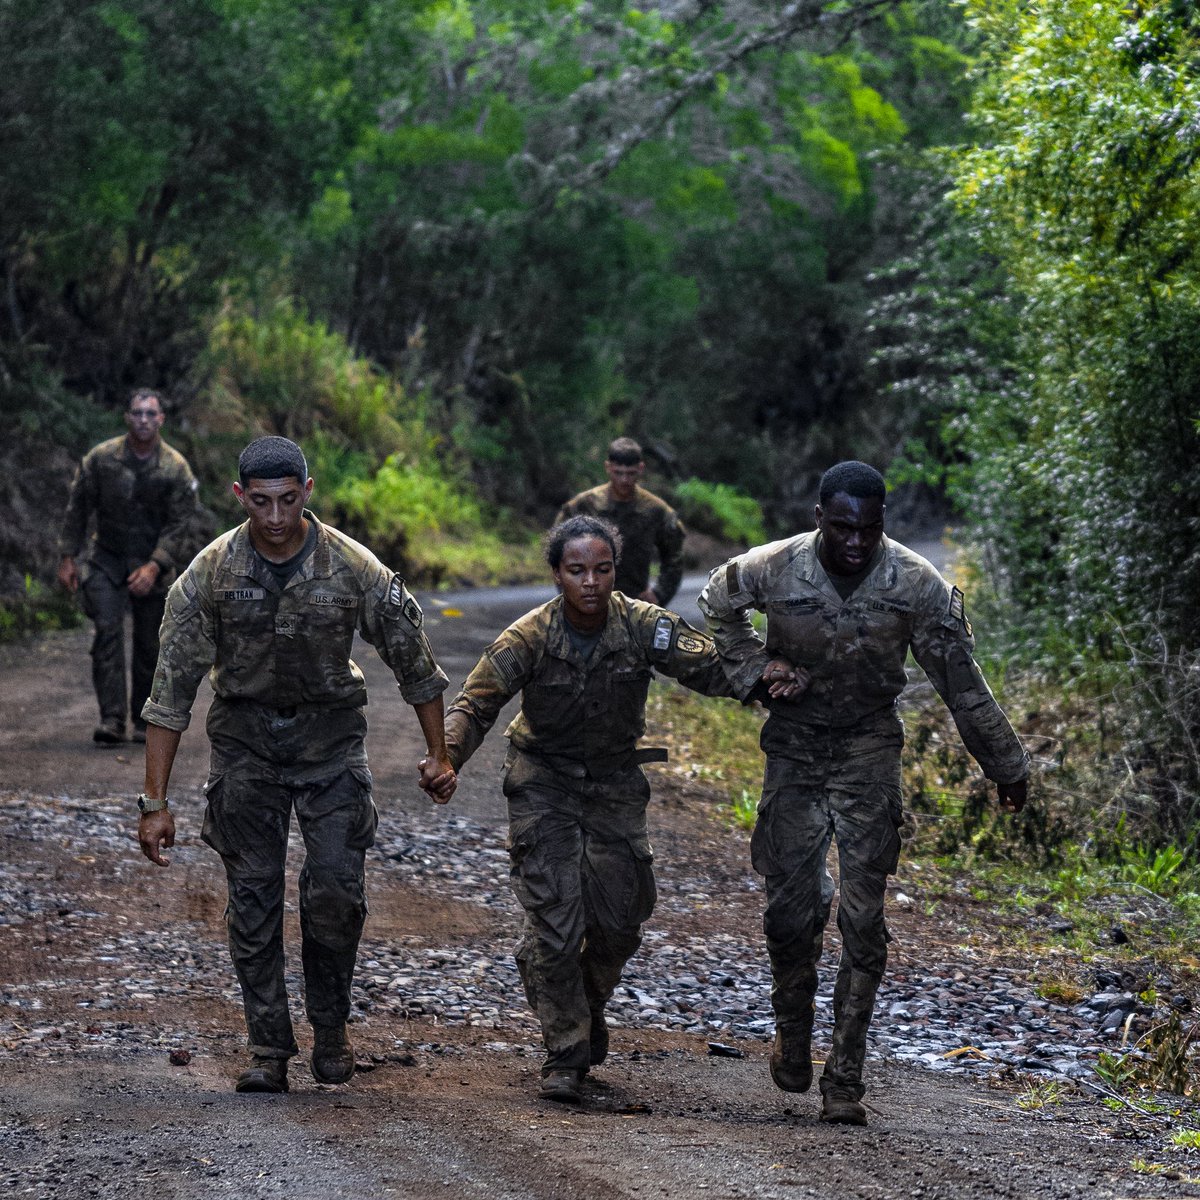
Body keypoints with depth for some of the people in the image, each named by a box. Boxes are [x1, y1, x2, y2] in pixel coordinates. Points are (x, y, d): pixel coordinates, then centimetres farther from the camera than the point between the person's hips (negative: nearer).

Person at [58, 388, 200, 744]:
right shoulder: (101, 458, -5)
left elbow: (178, 524, -9)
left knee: (150, 645, 2)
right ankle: (112, 719, -18)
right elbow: (78, 508, 3)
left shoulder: (176, 468, -7)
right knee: (107, 631, -16)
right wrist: (68, 558, 0)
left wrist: (154, 567, -19)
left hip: (154, 563, 0)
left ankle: (145, 721, 15)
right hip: (106, 557, 0)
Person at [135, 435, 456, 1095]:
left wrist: (439, 754, 3)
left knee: (337, 889, -9)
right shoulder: (210, 573, -15)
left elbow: (414, 663, -2)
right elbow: (171, 692, -12)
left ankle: (331, 1026, 12)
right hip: (245, 736, 1)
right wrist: (155, 802, -14)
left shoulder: (355, 568, -17)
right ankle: (268, 1048, 8)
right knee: (252, 894, -1)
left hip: (329, 732, -1)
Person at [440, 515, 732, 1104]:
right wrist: (446, 757, -33)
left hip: (615, 781, 2)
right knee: (552, 919, -10)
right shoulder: (529, 637, -19)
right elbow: (476, 704, -15)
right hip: (543, 781, -2)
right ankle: (565, 1050, 3)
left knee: (619, 919, 6)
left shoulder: (645, 627, -17)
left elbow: (714, 668, -12)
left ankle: (589, 1004, 37)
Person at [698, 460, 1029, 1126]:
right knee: (791, 909, 0)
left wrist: (1006, 766, 2)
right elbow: (717, 603, 11)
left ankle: (845, 1080, -2)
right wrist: (753, 666, -2)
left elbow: (962, 684, -4)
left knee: (863, 917, -7)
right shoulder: (773, 569, -13)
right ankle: (793, 1031, 29)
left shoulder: (917, 584, -15)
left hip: (869, 752, -1)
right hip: (795, 750, 1)